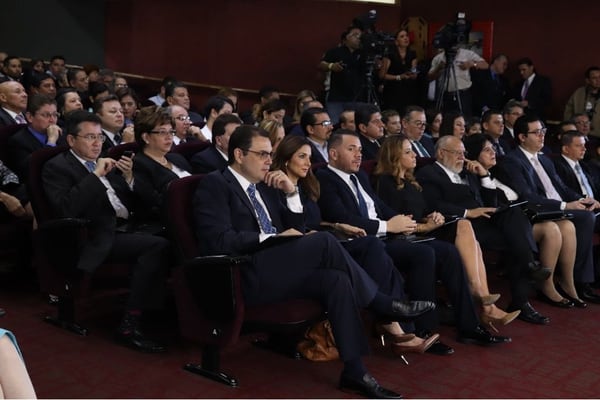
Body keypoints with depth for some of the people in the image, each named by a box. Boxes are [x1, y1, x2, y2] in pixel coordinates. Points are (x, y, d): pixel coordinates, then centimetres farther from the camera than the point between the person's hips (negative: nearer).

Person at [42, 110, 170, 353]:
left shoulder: (104, 164, 22)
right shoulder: (57, 167, 2)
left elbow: (130, 204, 21)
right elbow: (67, 209, -17)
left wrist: (128, 177, 3)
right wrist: (97, 175, -15)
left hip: (123, 229, 7)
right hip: (94, 240, -7)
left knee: (161, 245, -25)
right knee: (157, 246, -29)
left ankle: (130, 324, -20)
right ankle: (128, 327, -21)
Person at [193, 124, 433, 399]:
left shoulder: (266, 185, 20)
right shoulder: (214, 184, -2)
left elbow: (295, 230, 20)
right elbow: (220, 241, -16)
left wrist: (291, 193, 4)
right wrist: (275, 237, -12)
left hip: (278, 269, 8)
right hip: (245, 276, -7)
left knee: (336, 280, -22)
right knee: (324, 241, -24)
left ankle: (355, 372, -19)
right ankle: (383, 305, -10)